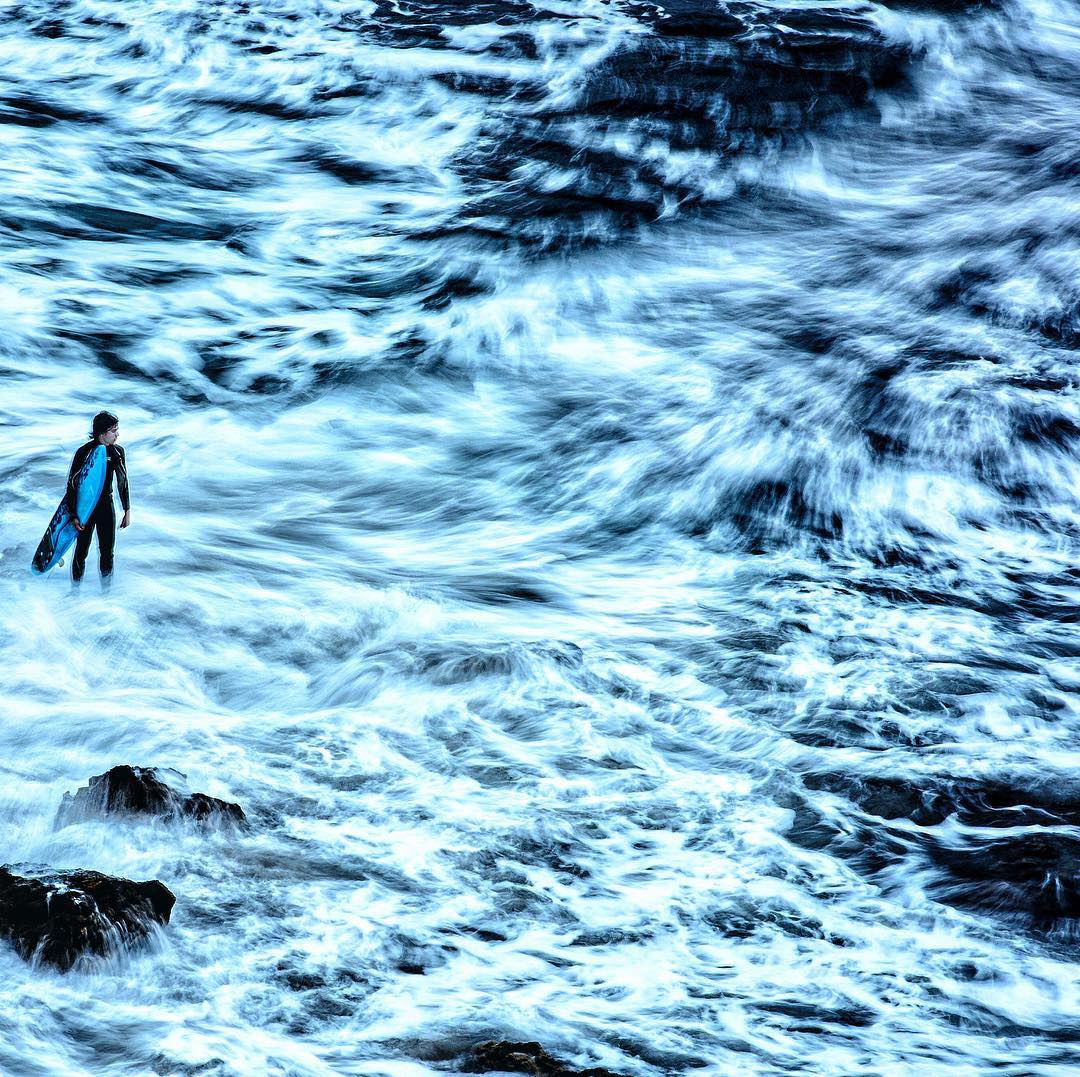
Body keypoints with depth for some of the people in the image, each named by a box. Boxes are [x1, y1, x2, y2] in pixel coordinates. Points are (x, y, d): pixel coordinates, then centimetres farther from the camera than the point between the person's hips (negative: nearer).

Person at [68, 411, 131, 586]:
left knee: (107, 552, 6)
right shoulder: (84, 452, -15)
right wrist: (73, 515, -15)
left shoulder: (118, 452, -2)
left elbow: (123, 482, 10)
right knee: (81, 552, 5)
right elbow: (72, 484, -11)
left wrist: (127, 510, 10)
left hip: (106, 506, 3)